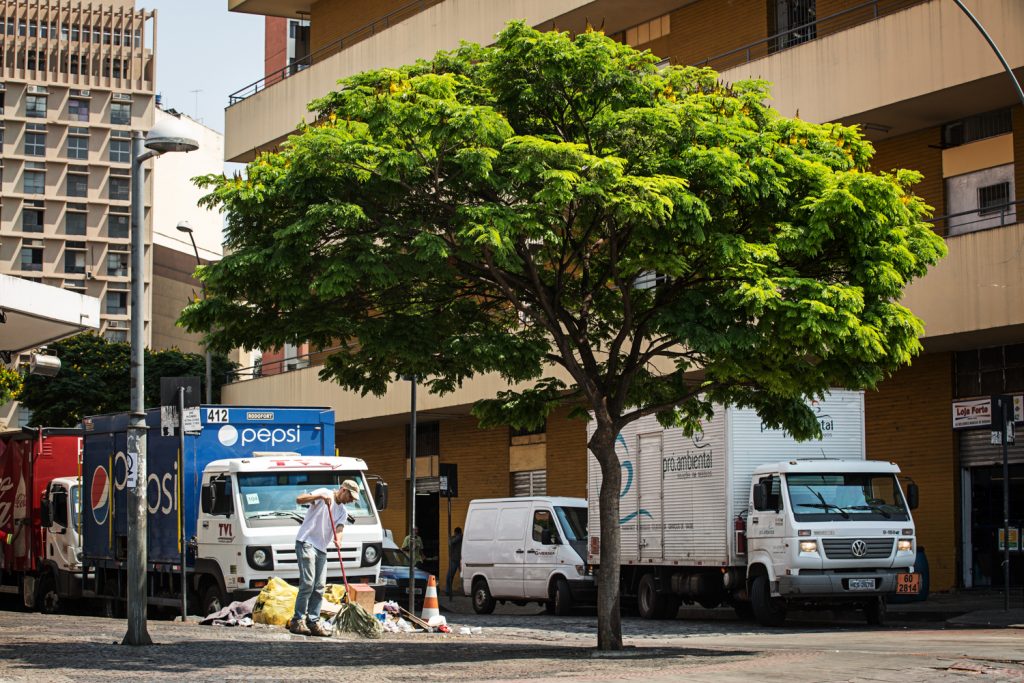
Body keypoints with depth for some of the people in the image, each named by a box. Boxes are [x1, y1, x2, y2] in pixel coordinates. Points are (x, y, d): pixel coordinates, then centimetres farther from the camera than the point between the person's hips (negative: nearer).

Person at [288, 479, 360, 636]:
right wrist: (320, 496, -25)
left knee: (319, 587, 4)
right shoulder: (324, 494, -1)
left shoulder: (343, 511, 17)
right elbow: (299, 499, -13)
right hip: (306, 542, -8)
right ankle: (297, 621, -11)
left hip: (321, 549, 8)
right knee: (307, 583, -14)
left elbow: (339, 528, 1)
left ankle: (313, 622, 8)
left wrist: (338, 539, -22)